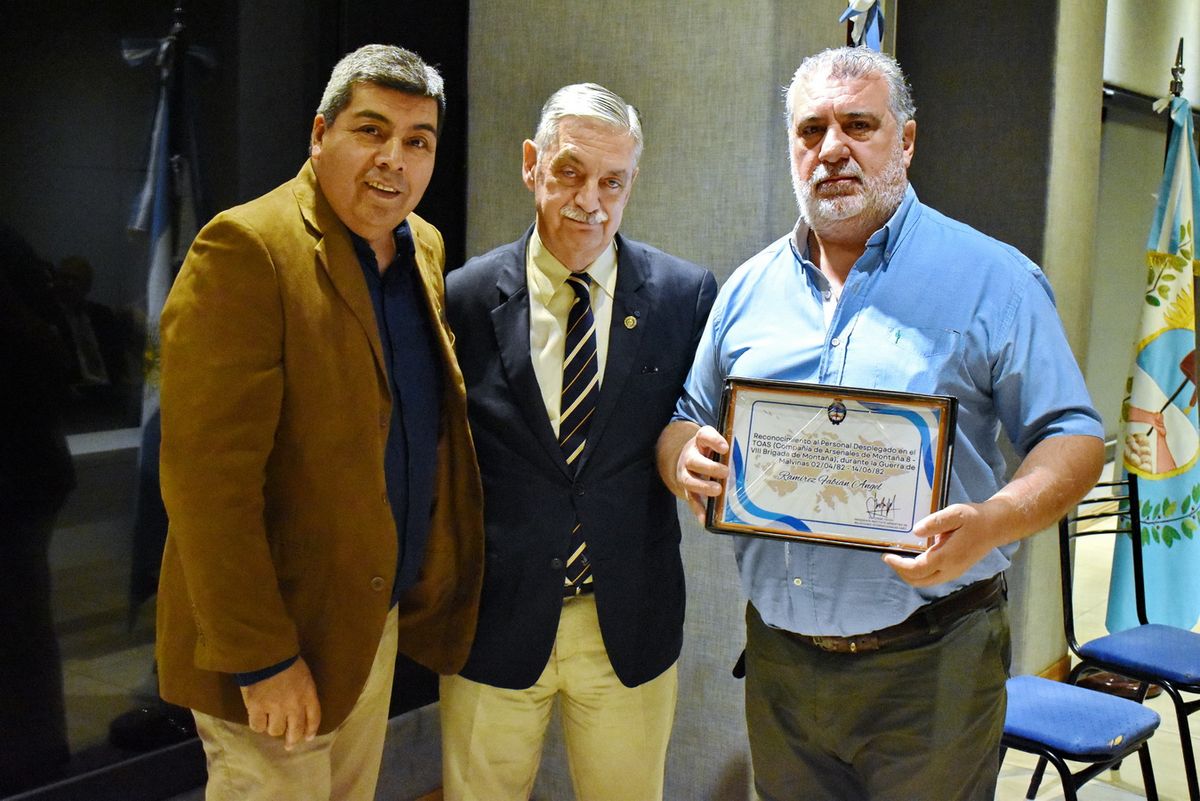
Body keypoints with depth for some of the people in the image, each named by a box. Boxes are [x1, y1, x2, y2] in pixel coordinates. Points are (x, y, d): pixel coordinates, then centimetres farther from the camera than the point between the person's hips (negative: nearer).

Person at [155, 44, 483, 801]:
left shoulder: (426, 248, 7)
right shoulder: (248, 249, -17)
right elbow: (208, 474, -21)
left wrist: (429, 587, 10)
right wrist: (260, 656, -20)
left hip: (382, 617, 7)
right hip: (279, 633, -7)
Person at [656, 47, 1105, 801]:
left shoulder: (992, 279, -5)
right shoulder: (751, 287, 8)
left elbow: (1074, 438, -6)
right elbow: (687, 422, 14)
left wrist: (992, 523, -26)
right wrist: (686, 461, -10)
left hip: (931, 662, -3)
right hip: (779, 652, 4)